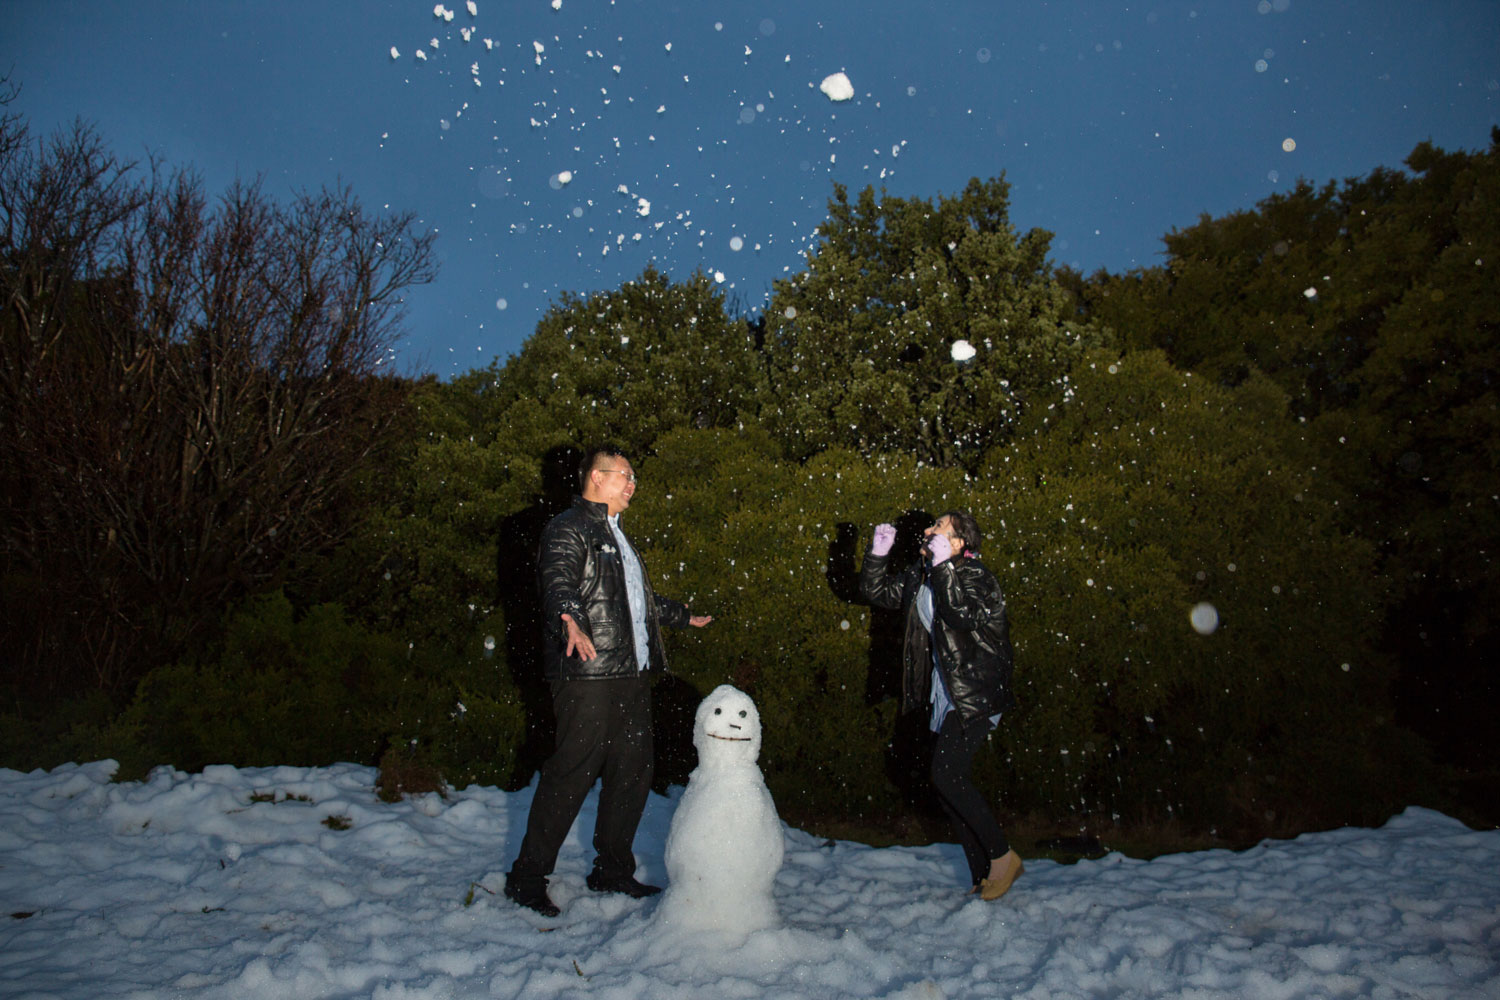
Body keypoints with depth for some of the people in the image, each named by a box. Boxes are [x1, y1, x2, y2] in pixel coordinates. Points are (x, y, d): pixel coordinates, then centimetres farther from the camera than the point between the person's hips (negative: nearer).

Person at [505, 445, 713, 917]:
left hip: (631, 674, 9)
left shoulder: (614, 534, 24)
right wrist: (571, 622, -45)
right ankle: (527, 876, 7)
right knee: (571, 772, -6)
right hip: (588, 674, -9)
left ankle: (612, 870, 25)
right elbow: (559, 583, -25)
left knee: (633, 771, 11)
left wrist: (682, 615, 47)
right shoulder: (567, 529, -6)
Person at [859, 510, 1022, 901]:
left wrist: (943, 565, -31)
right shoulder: (920, 575, 9)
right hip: (947, 693, 8)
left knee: (947, 774, -16)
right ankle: (983, 874, 20)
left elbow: (965, 615, -33)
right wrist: (878, 554, 3)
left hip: (975, 694, -8)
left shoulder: (975, 577, -14)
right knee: (951, 784, 8)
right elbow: (878, 592, 17)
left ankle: (1003, 855, 2)